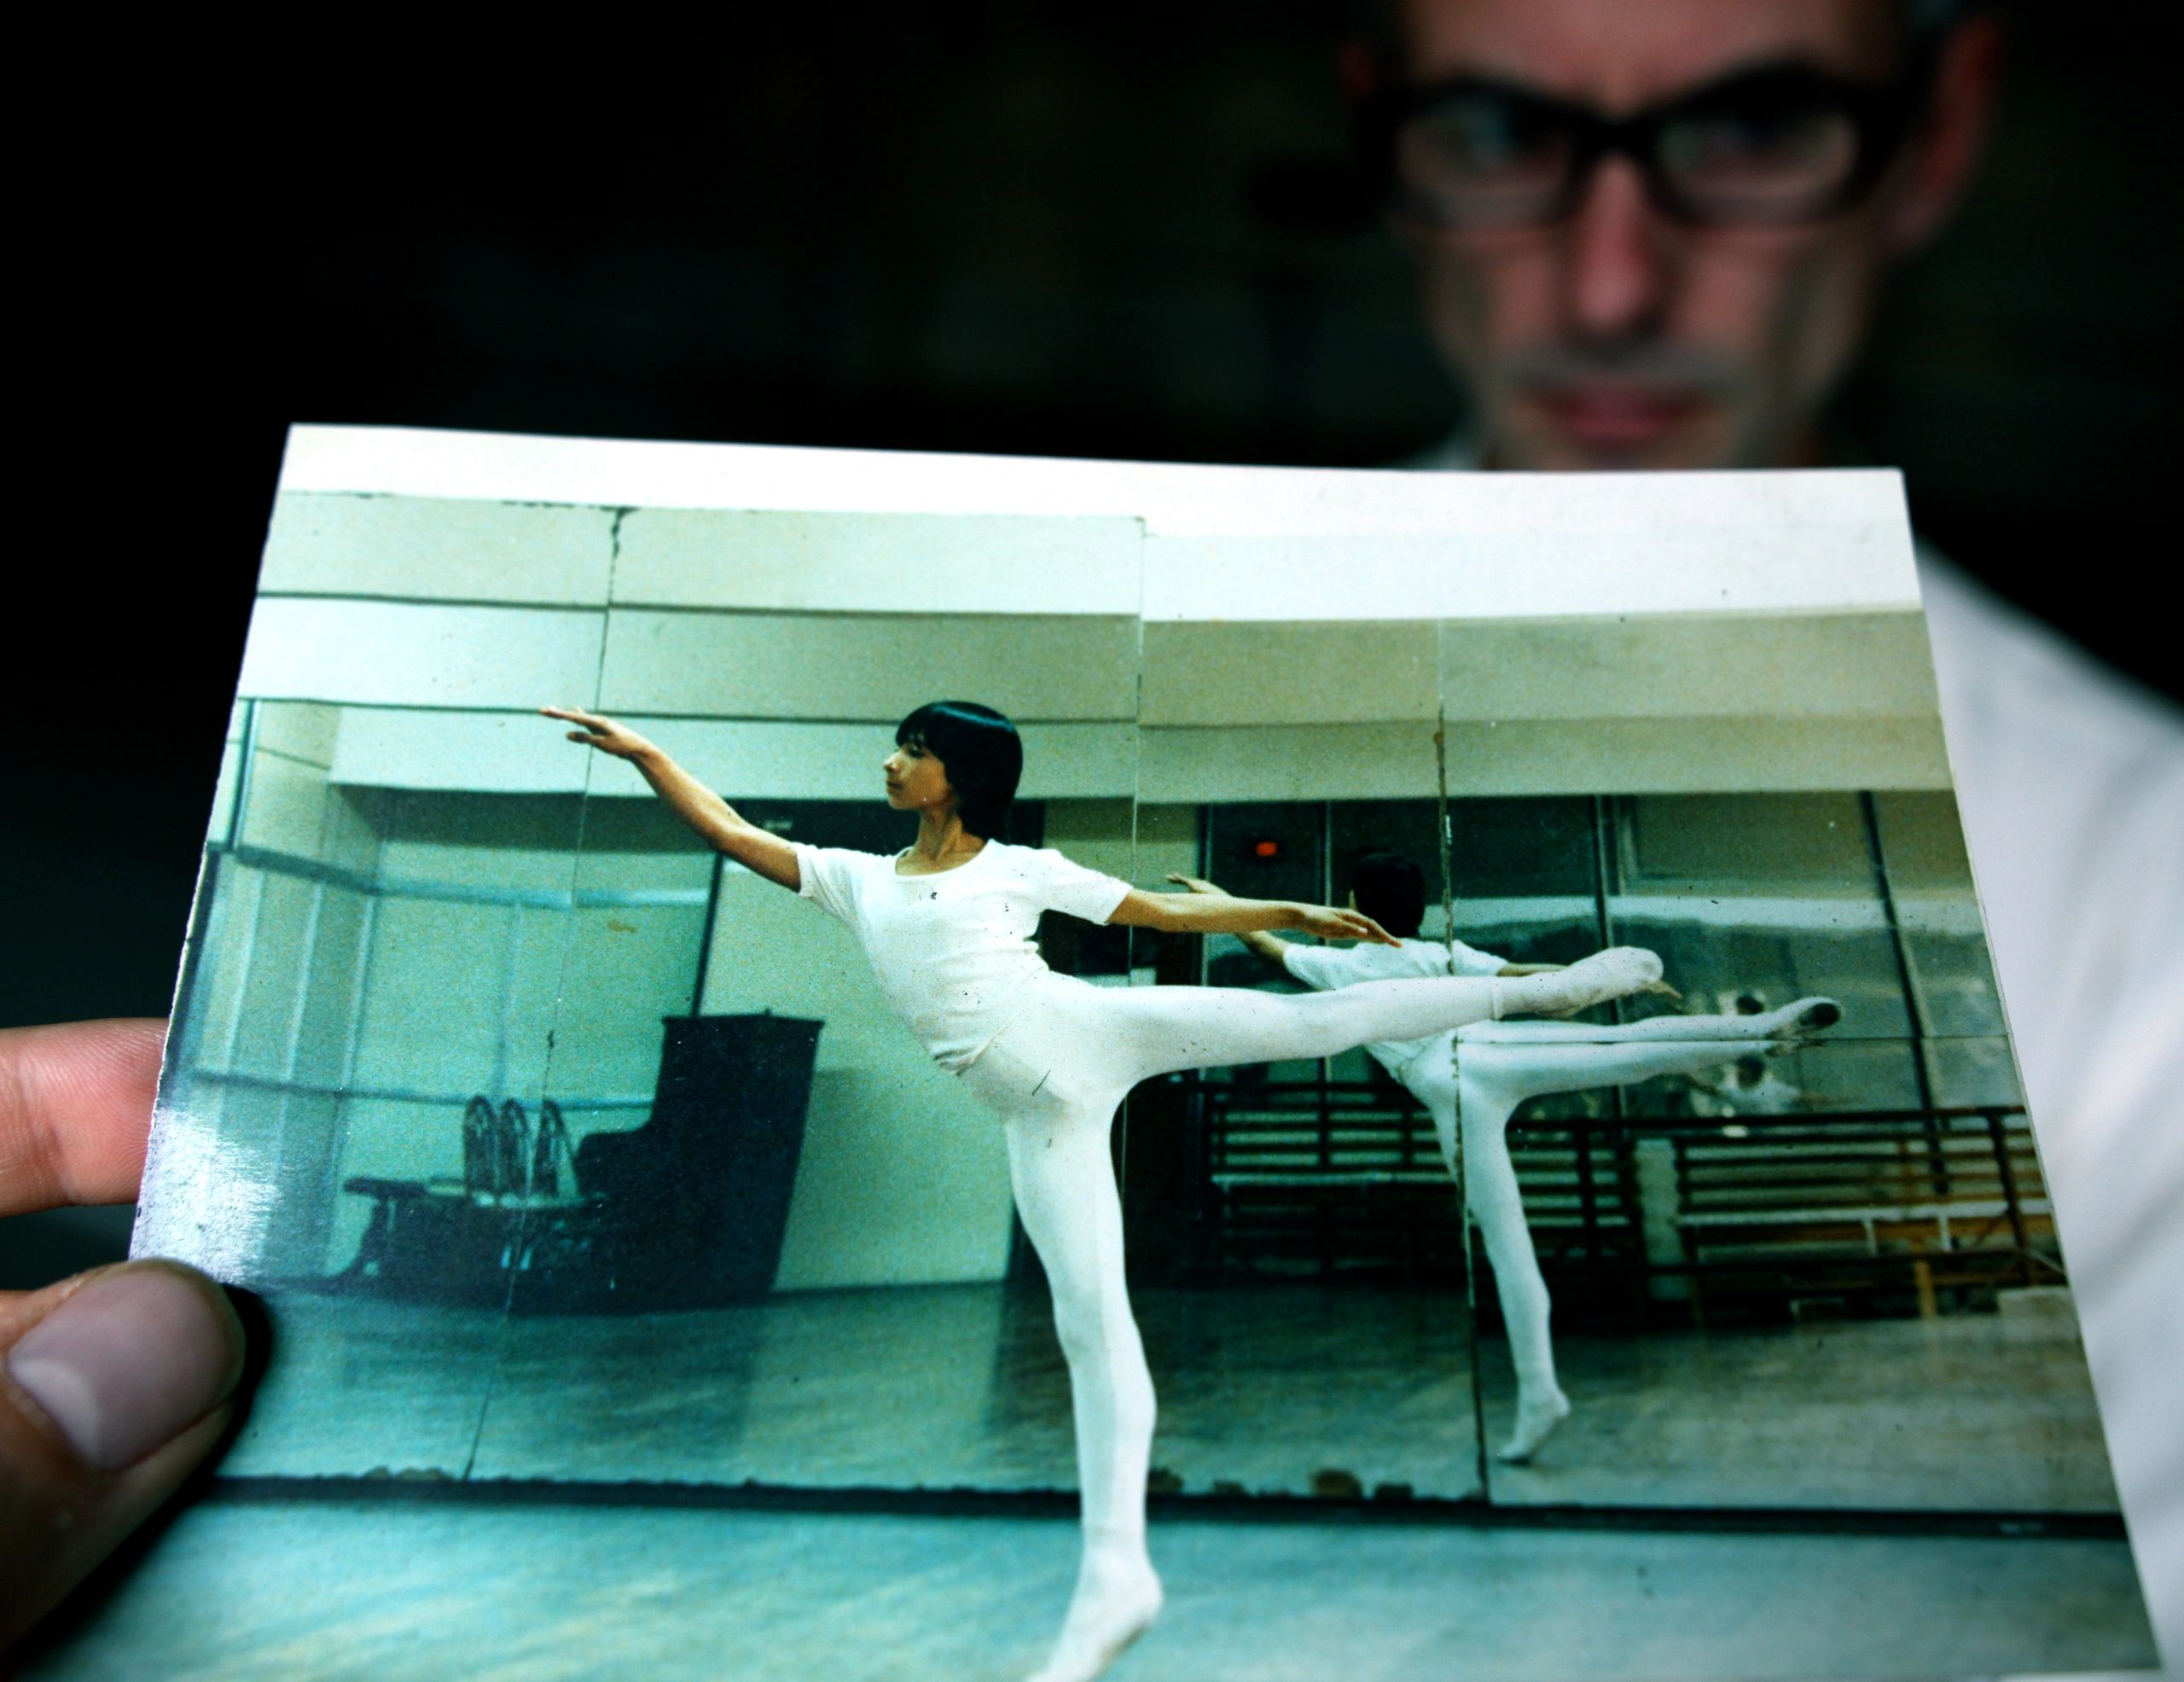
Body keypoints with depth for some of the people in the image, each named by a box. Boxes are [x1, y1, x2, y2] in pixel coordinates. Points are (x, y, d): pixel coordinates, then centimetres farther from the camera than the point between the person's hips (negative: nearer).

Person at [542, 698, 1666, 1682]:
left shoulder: (1022, 867, 9)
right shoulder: (858, 880, 18)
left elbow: (1166, 912, 11)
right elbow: (730, 833, 15)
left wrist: (1292, 914, 7)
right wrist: (640, 750, 9)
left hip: (1094, 1031, -2)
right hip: (1039, 1115, 2)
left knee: (1319, 1019, -11)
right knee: (1088, 1320, -6)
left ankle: (1540, 986, 5)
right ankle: (1114, 1573, -4)